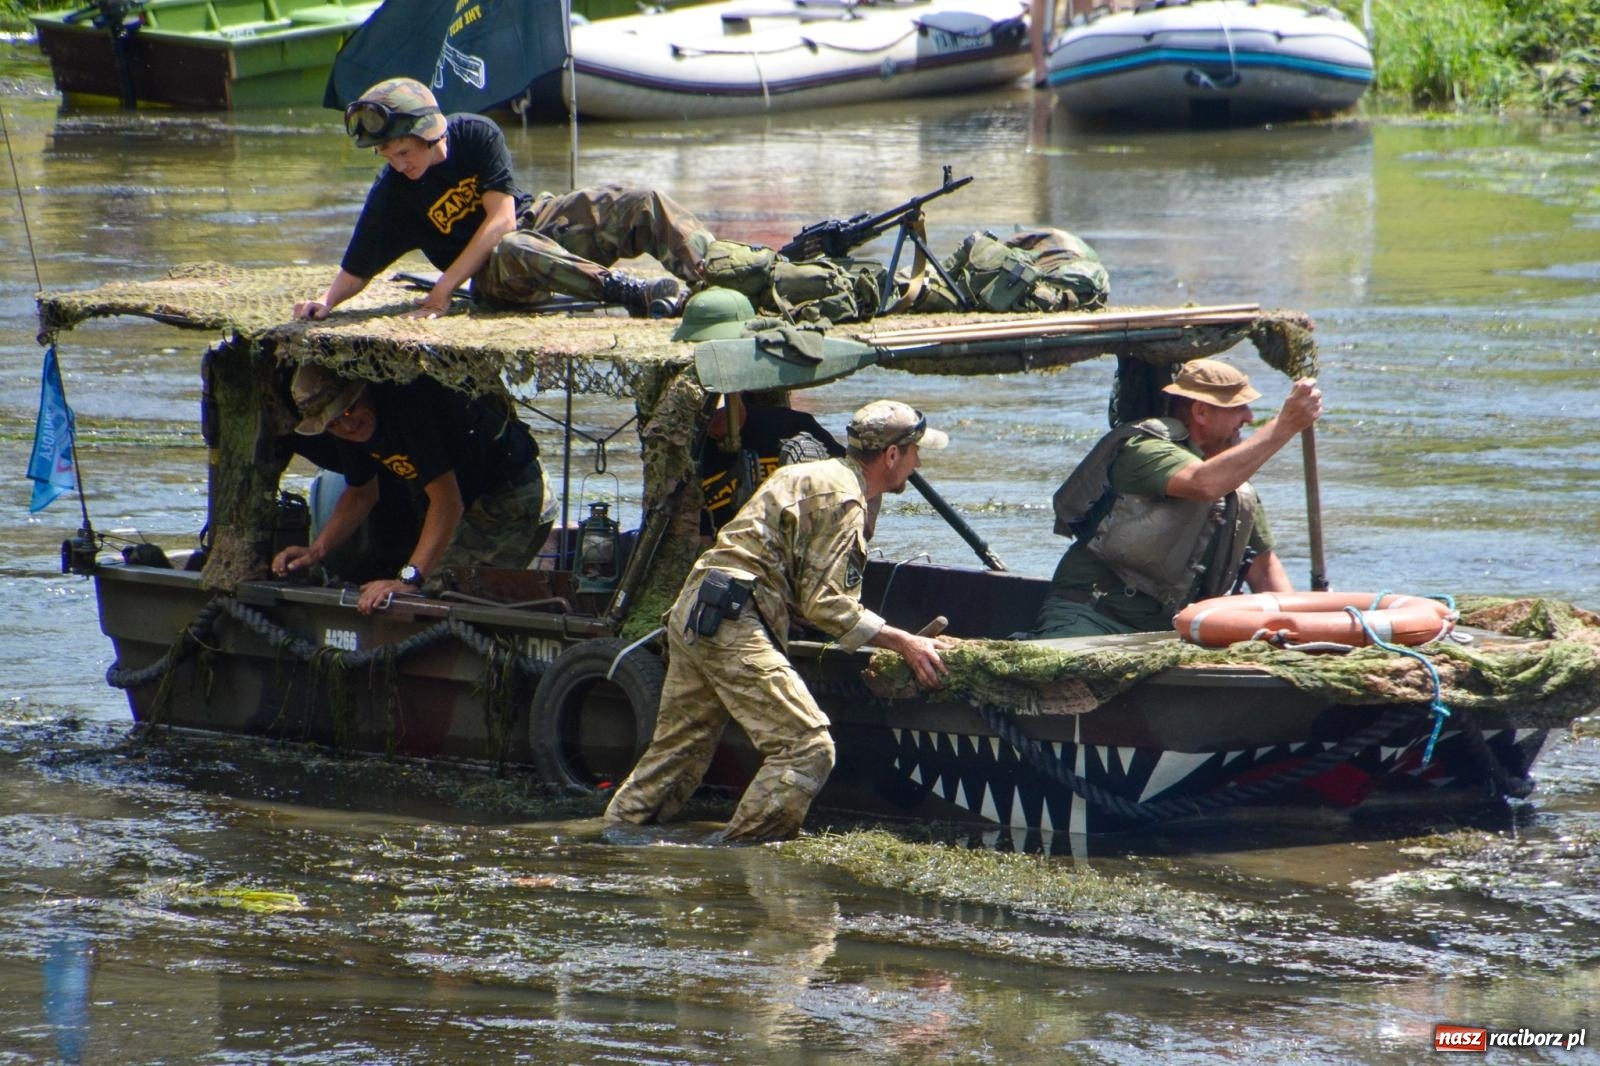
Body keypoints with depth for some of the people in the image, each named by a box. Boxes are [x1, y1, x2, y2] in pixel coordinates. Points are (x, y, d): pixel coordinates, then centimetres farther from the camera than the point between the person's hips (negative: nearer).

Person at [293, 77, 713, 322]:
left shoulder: (477, 135, -14)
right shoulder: (392, 195, -13)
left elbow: (502, 219, -19)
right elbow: (356, 271, -7)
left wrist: (443, 288, -26)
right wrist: (325, 301, -30)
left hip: (537, 221, 3)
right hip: (494, 271, -3)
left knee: (640, 205, -15)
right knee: (512, 253, -40)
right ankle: (629, 291, -45)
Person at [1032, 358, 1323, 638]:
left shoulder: (1236, 486, 15)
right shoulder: (1144, 447, -10)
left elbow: (1263, 566, 22)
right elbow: (1204, 483, -30)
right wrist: (1284, 426, -30)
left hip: (1166, 628, 8)